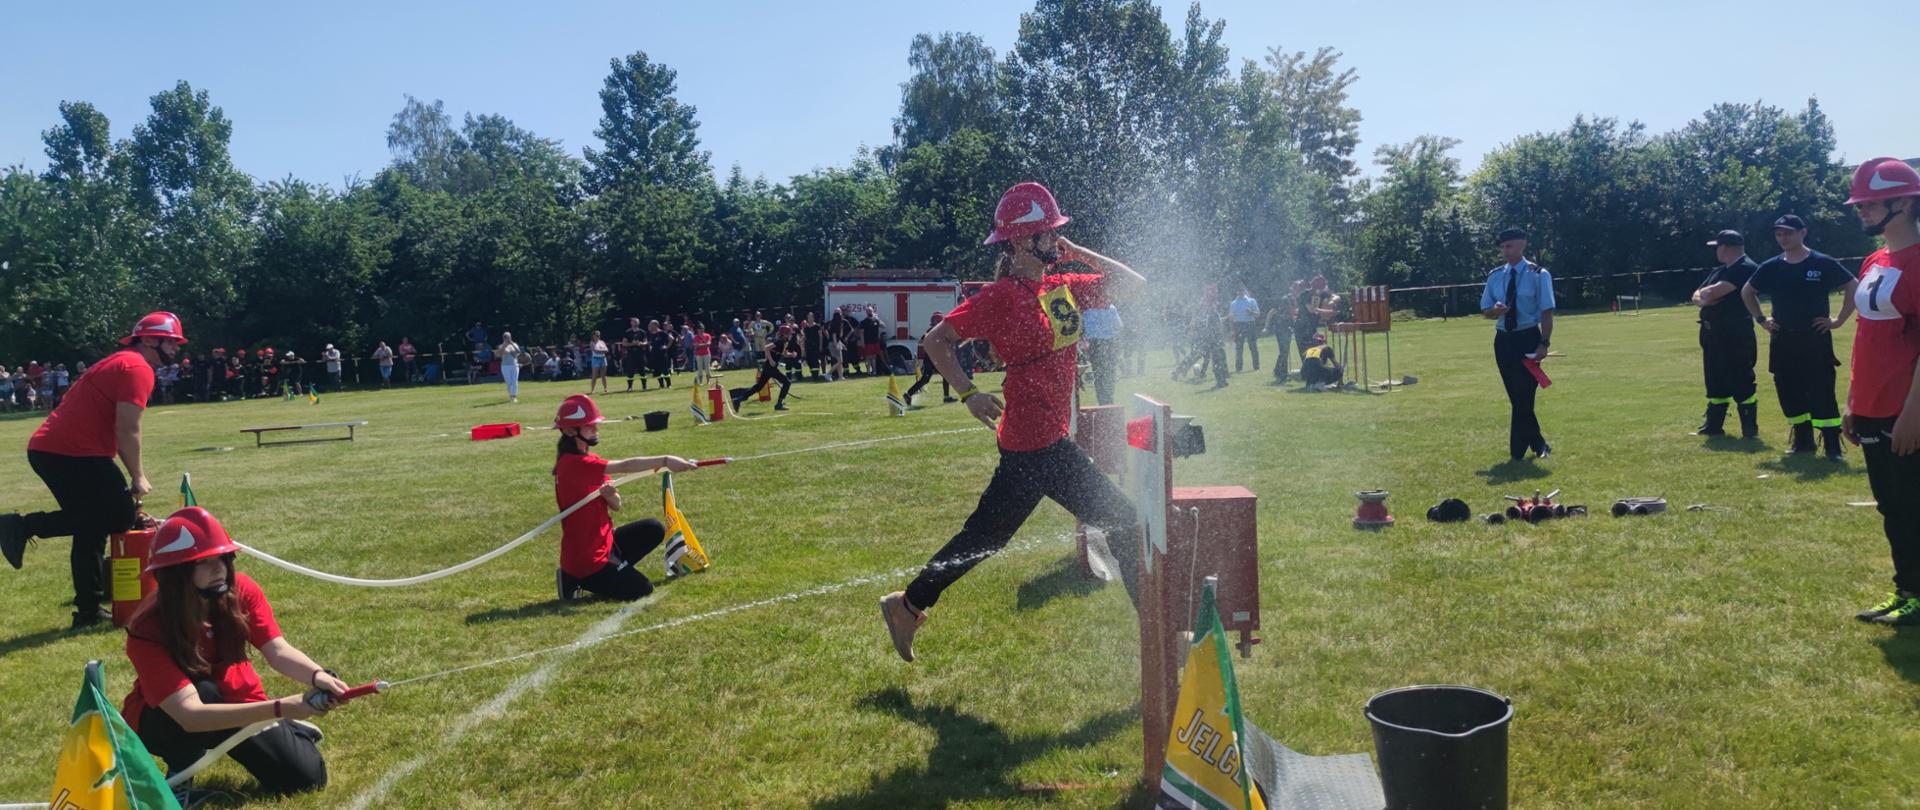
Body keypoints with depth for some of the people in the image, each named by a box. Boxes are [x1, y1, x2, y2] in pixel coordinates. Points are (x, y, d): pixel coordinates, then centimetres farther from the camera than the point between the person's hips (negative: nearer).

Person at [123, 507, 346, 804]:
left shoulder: (241, 590, -20)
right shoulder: (148, 630, -32)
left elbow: (278, 651, -28)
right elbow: (190, 715, -41)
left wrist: (316, 676, -51)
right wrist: (281, 707, -52)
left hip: (234, 702, 3)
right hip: (163, 720, -3)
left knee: (306, 778, -10)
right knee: (204, 691, -38)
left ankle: (291, 730, 24)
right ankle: (178, 780, -10)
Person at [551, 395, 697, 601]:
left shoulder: (588, 461, 7)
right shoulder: (574, 464, -24)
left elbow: (616, 506, 5)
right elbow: (625, 466, -34)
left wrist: (610, 496, -17)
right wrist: (665, 460, -41)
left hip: (603, 543, 9)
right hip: (585, 558, -9)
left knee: (654, 529, 3)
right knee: (642, 590, -4)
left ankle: (611, 571, 8)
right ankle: (577, 581, 5)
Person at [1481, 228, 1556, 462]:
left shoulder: (1539, 275, -6)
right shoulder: (1495, 276, 7)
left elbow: (1547, 312, -8)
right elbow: (1485, 310, 12)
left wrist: (1544, 343, -16)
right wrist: (1496, 309, -11)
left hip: (1528, 338, -5)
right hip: (1503, 340, 5)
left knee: (1524, 397, -5)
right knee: (1517, 398, 11)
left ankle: (1517, 452, 3)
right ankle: (1538, 445, 27)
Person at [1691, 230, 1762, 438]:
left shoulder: (1746, 269, -11)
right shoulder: (1718, 271, 19)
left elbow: (1716, 291, -22)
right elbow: (1696, 297, 16)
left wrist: (1704, 293, -1)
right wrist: (1704, 299, -7)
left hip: (1736, 335, -9)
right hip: (1712, 333, 9)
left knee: (1741, 382, -7)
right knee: (1715, 382, 14)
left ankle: (1750, 428, -1)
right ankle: (1713, 425, 22)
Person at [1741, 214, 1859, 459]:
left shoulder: (1823, 263, -6)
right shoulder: (1771, 267, 5)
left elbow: (1854, 287, -2)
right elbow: (1747, 292, 19)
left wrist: (1839, 320, -6)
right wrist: (1760, 319, 10)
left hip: (1816, 338, -4)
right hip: (1782, 341, 4)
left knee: (1822, 392, -6)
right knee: (1789, 392, 8)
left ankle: (1833, 445, -2)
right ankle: (1803, 440, 21)